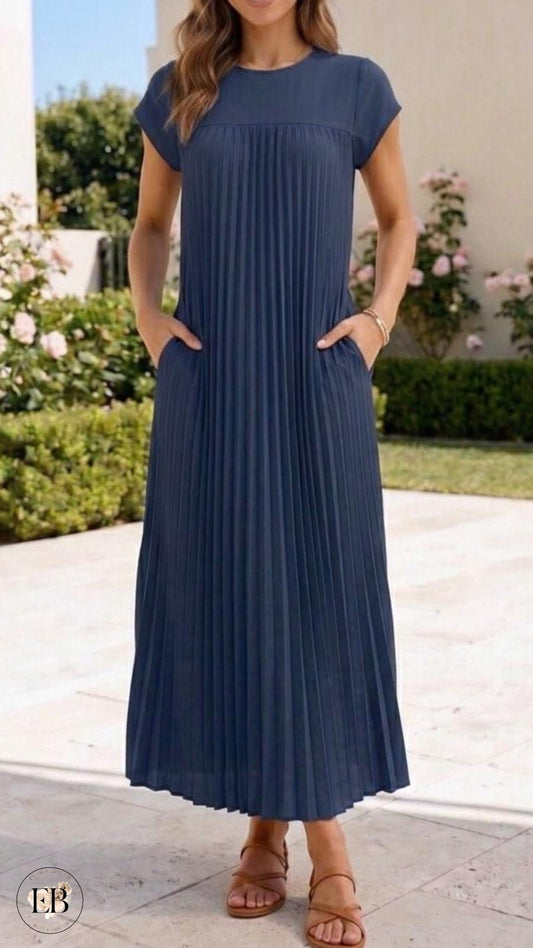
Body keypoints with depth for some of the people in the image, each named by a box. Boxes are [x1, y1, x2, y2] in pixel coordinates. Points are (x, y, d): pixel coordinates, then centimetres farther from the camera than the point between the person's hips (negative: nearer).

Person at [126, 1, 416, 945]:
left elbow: (398, 218, 14)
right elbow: (150, 225, 19)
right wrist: (147, 316, 1)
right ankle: (264, 832, 17)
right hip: (210, 383, 2)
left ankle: (328, 852, 8)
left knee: (319, 591, 0)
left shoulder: (354, 86, 5)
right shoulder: (178, 92, 9)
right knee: (224, 592, 3)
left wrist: (379, 317, -2)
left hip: (316, 381, -1)